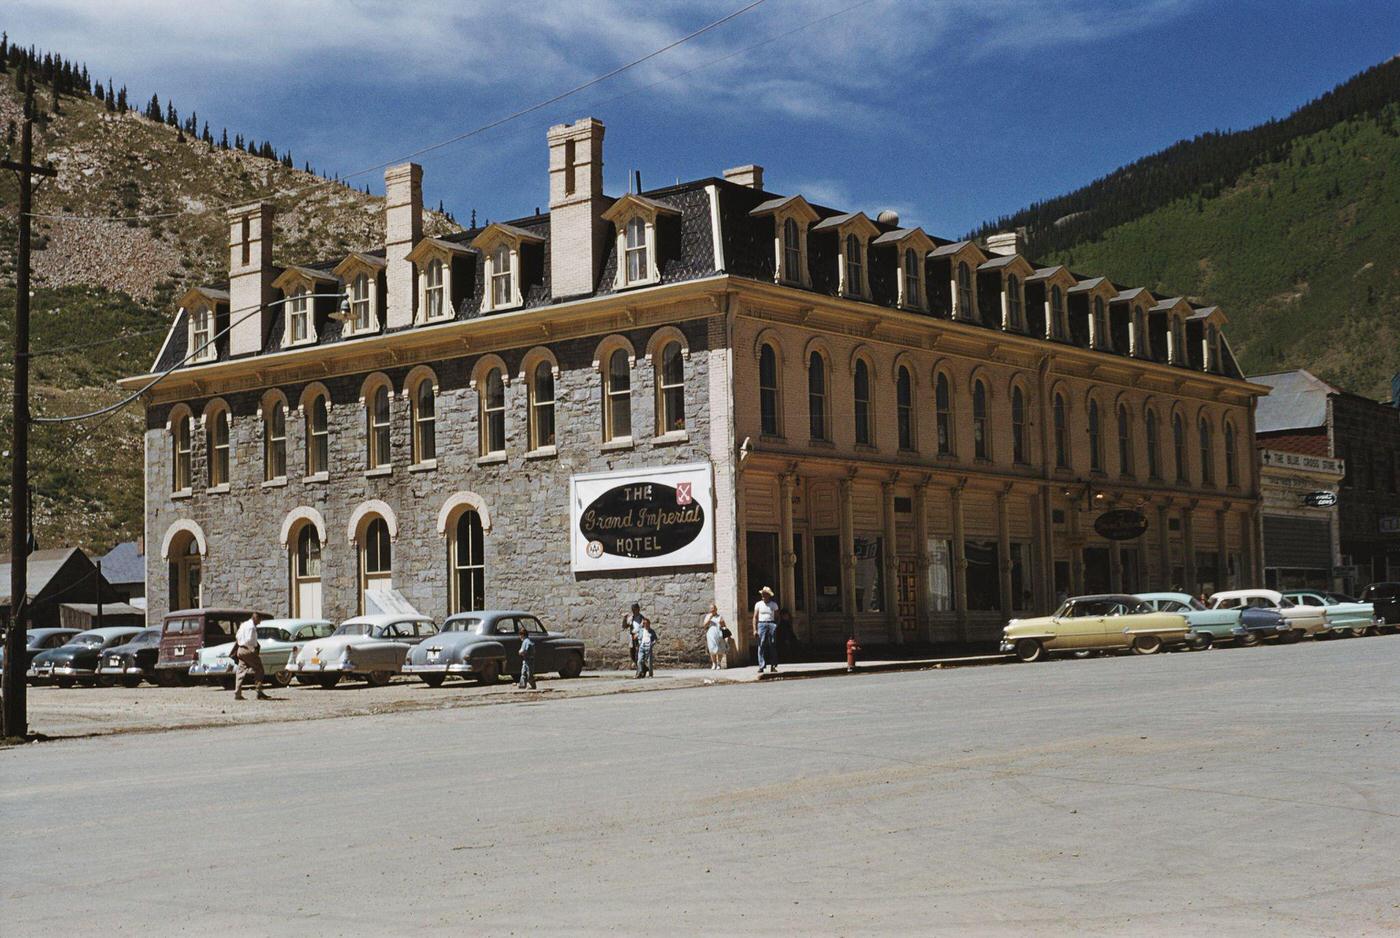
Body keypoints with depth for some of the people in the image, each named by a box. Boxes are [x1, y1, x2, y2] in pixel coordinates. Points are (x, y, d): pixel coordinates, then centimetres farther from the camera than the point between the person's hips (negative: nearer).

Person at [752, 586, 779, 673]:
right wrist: (755, 630, -3)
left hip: (772, 624, 1)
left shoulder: (774, 605, 11)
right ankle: (761, 666, -8)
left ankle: (773, 666, 4)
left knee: (773, 646, -1)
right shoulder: (758, 604, 8)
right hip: (761, 624, -1)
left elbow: (776, 617, 13)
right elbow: (755, 617, 6)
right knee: (761, 646, -7)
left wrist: (777, 628, 1)